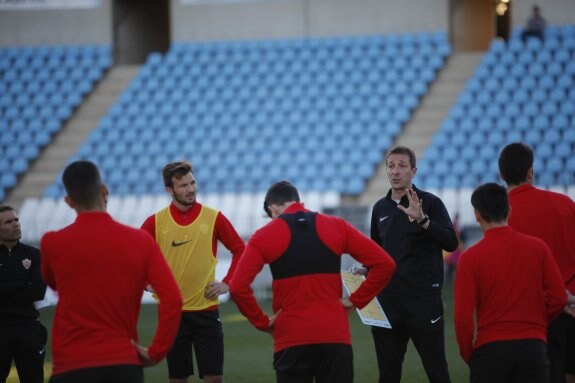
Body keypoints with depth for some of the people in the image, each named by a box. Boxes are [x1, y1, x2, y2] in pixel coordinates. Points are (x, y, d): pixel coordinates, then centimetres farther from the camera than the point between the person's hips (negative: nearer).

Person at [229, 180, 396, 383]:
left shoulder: (264, 236, 0)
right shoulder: (337, 226, 6)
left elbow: (238, 287, -10)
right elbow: (385, 264, 2)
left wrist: (262, 322, 1)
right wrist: (356, 300, 7)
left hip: (291, 340, -2)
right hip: (335, 337, 2)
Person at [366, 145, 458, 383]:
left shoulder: (429, 203, -3)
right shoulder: (380, 208, 12)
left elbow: (451, 243, -15)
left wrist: (422, 220, -28)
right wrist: (367, 269, 5)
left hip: (424, 300, -5)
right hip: (387, 301, 5)